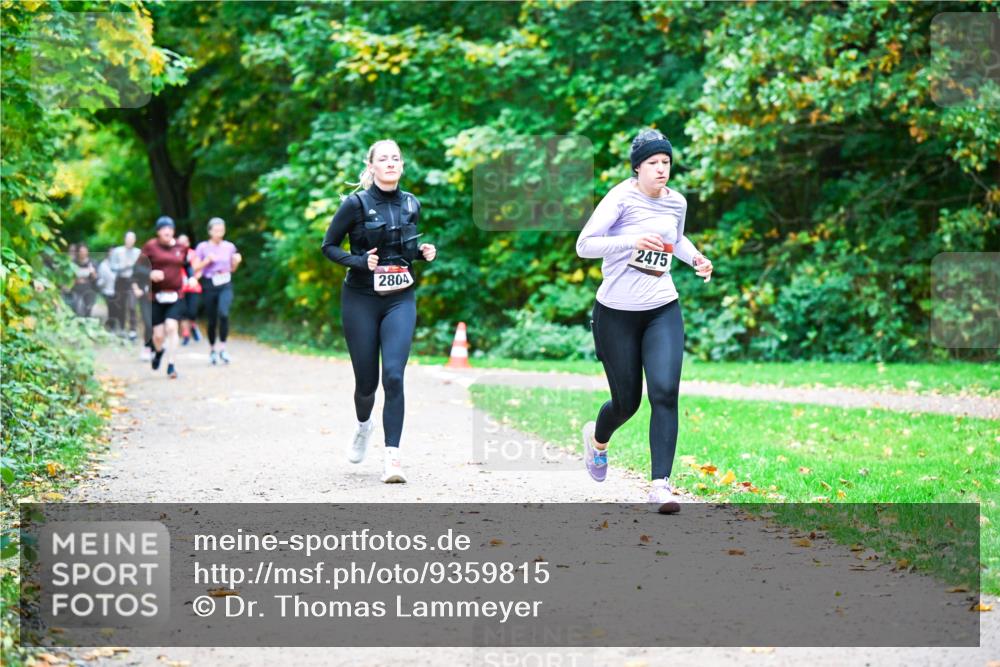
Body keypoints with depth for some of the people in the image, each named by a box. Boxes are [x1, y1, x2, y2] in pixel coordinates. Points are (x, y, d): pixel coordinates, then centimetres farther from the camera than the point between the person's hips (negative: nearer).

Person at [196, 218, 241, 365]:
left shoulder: (229, 247, 7)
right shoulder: (203, 247, 1)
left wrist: (237, 261, -4)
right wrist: (207, 261, -14)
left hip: (225, 285, 0)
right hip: (209, 285, 0)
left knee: (224, 313, -24)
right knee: (212, 320, 5)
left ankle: (222, 347, -12)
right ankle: (213, 349, 25)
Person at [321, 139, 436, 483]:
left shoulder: (411, 204, 7)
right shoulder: (356, 203, -6)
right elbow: (328, 246, 0)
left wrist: (424, 252, 1)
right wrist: (359, 262, -16)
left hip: (400, 300, 2)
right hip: (361, 300, -2)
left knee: (393, 375, -14)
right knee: (367, 380, 4)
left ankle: (392, 456, -15)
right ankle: (363, 425, 39)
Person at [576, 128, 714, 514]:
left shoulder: (676, 202, 5)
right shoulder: (621, 198, -12)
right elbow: (584, 246, -17)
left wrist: (695, 257, 6)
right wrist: (631, 241, -30)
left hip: (663, 311, 3)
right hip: (617, 313, -3)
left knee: (665, 392, -15)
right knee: (627, 402, 7)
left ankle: (661, 485, -15)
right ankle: (597, 438, 44)